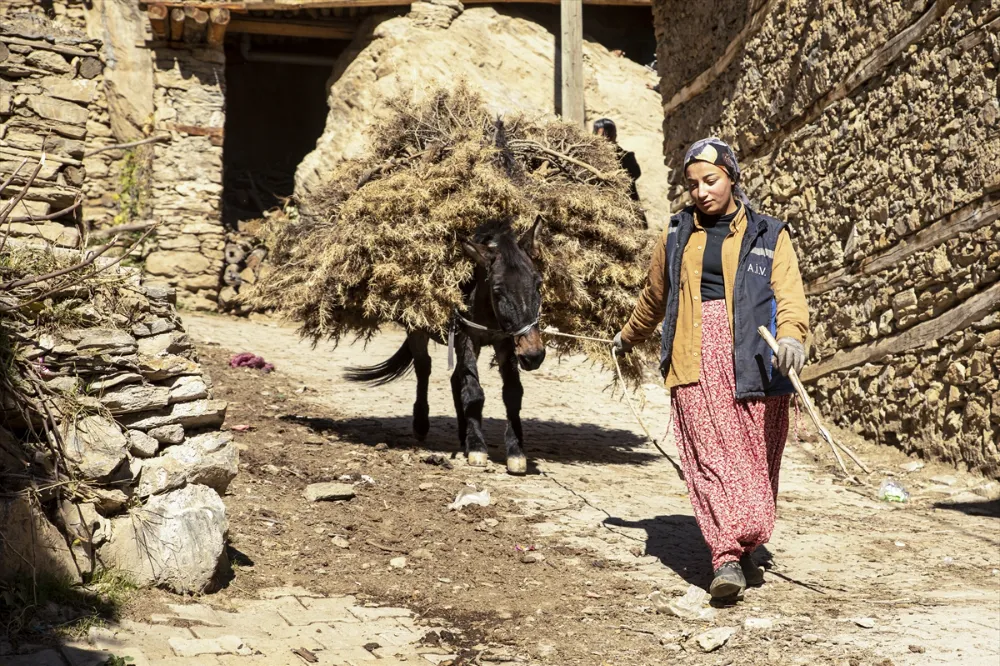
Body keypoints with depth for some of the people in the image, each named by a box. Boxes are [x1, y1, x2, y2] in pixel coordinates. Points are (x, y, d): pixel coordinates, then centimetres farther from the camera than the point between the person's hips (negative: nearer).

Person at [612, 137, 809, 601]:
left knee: (754, 459, 1)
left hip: (751, 361, -1)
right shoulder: (676, 236, 17)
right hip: (695, 363, 1)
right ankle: (727, 557, -19)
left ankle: (743, 550, 15)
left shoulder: (768, 236, 8)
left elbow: (789, 292, -7)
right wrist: (629, 337, 44)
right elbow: (654, 296, 32)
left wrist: (791, 335, -27)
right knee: (711, 457, -11)